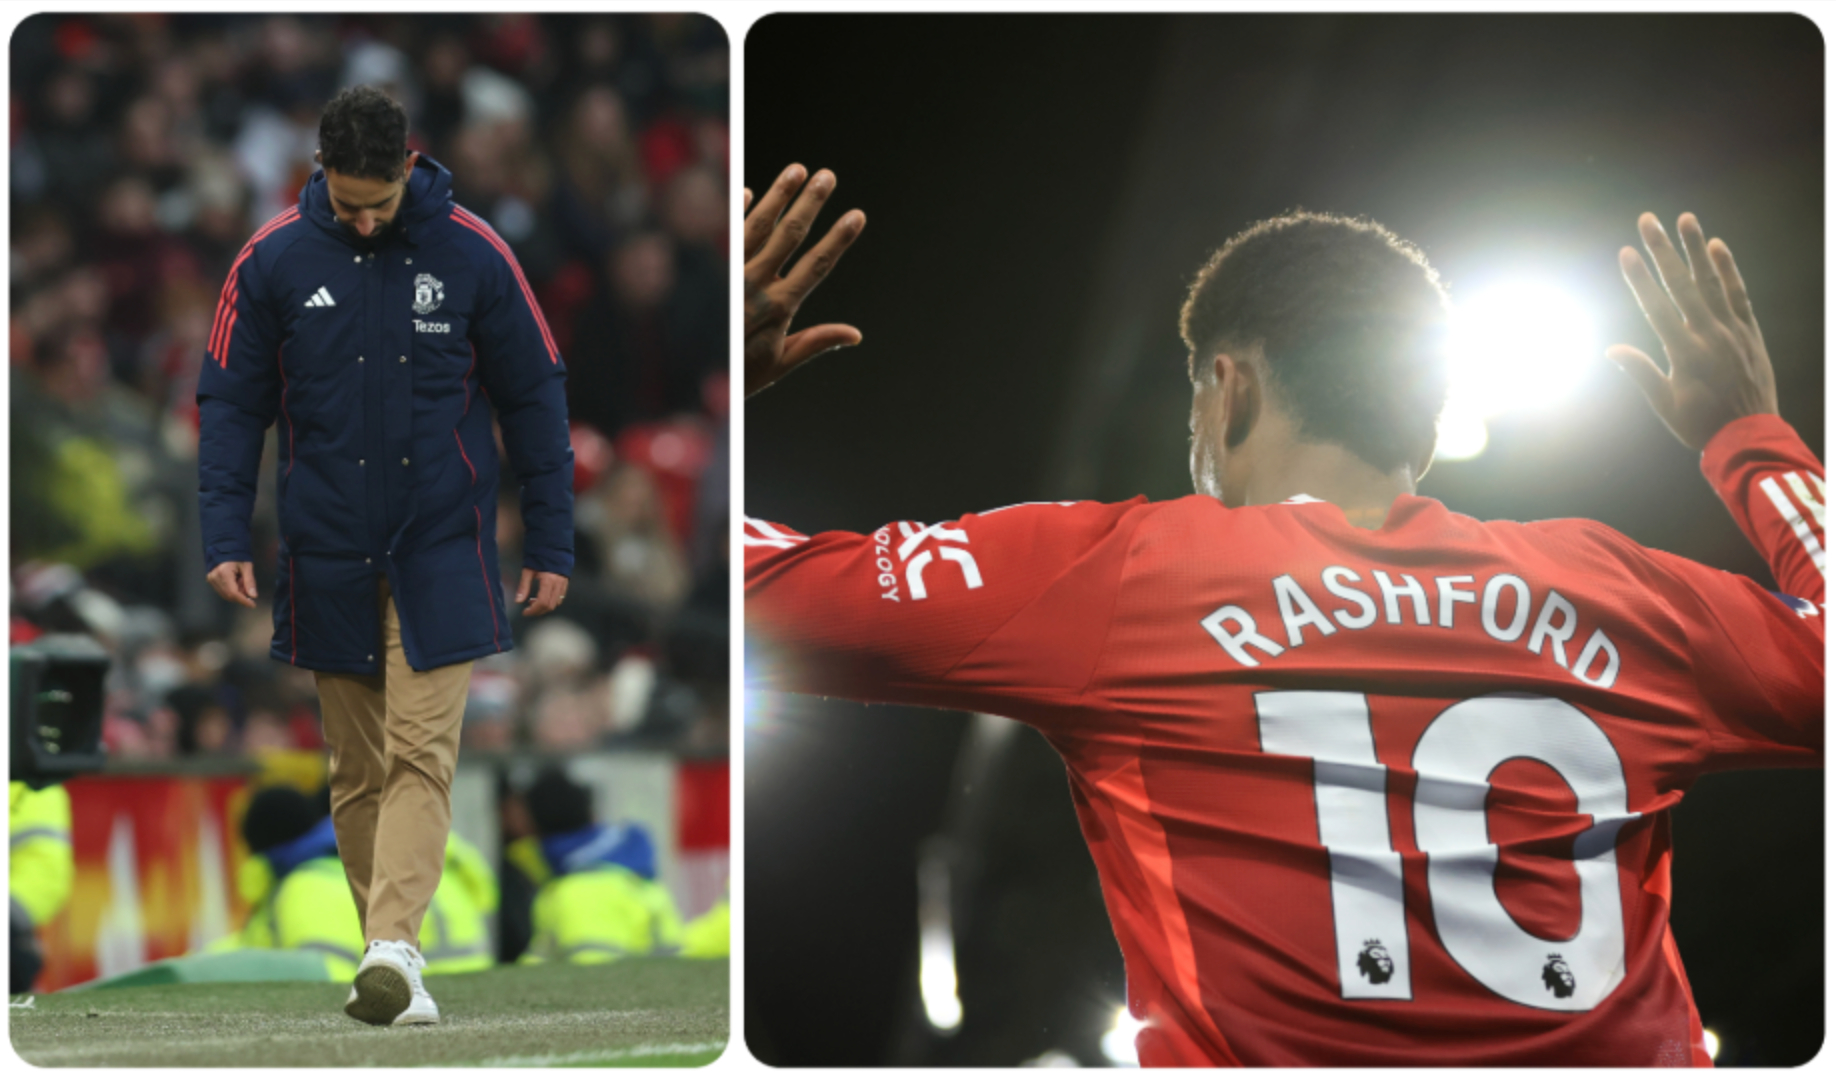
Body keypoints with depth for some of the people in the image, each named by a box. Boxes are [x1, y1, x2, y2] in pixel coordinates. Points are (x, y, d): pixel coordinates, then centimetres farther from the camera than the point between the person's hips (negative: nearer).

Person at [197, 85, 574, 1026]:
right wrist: (225, 538, -6)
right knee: (358, 770, 6)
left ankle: (392, 944, -21)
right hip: (327, 555, 2)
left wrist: (550, 546, 1)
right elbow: (231, 403, 3)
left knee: (420, 754, -12)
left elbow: (534, 400, 2)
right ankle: (391, 970, 13)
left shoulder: (471, 255, -5)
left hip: (441, 553, -2)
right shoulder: (275, 260, -2)